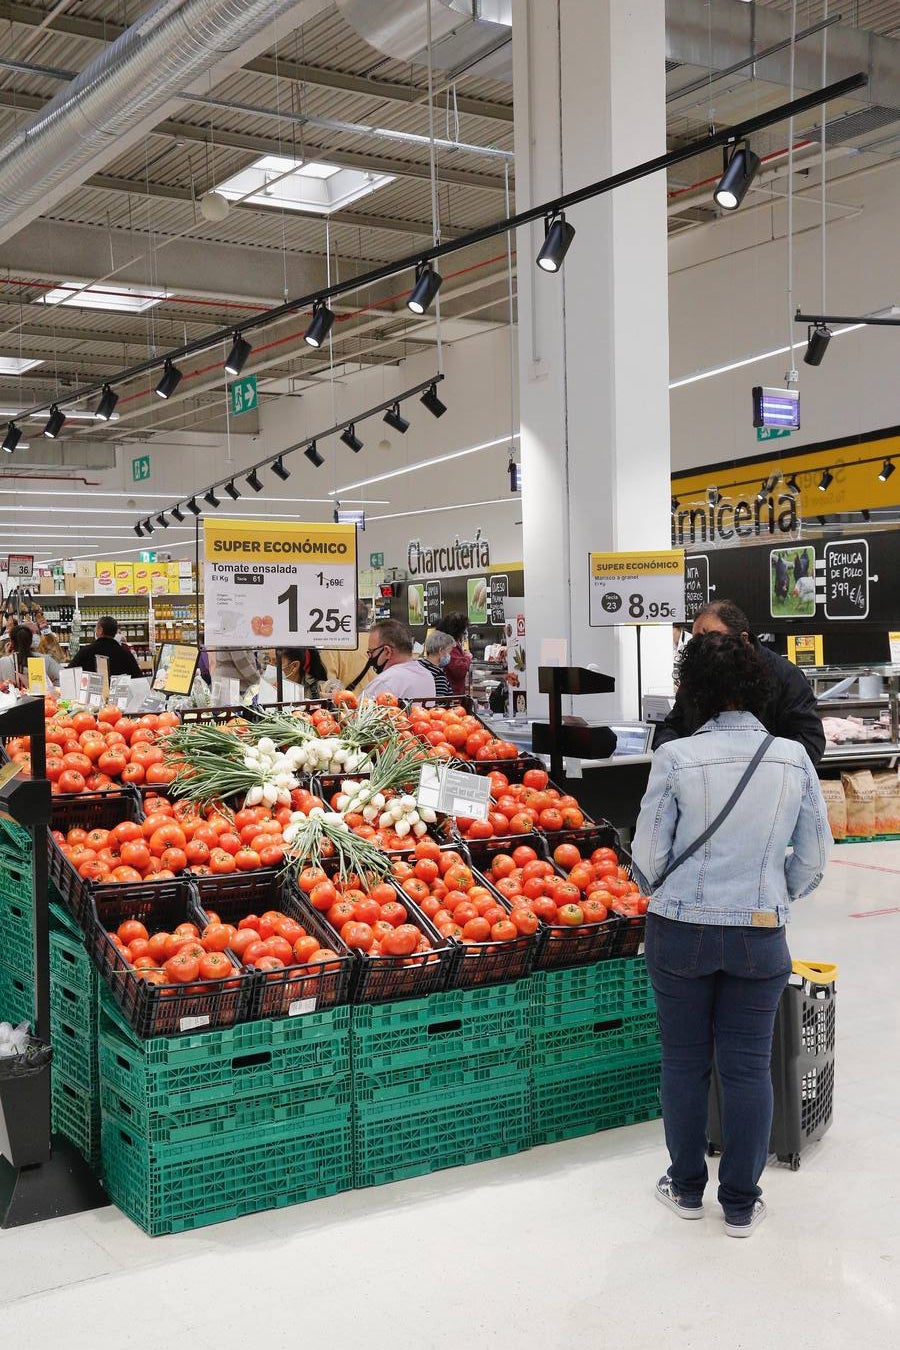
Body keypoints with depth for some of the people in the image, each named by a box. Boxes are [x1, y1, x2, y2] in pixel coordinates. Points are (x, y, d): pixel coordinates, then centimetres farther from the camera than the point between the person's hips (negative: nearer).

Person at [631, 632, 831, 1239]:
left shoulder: (676, 757, -13)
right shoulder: (794, 758, -5)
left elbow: (648, 854, -7)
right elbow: (814, 858, 2)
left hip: (680, 930, -1)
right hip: (761, 934, 1)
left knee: (685, 1059, 14)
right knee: (748, 1066, 11)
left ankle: (687, 1187, 28)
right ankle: (741, 1202, 21)